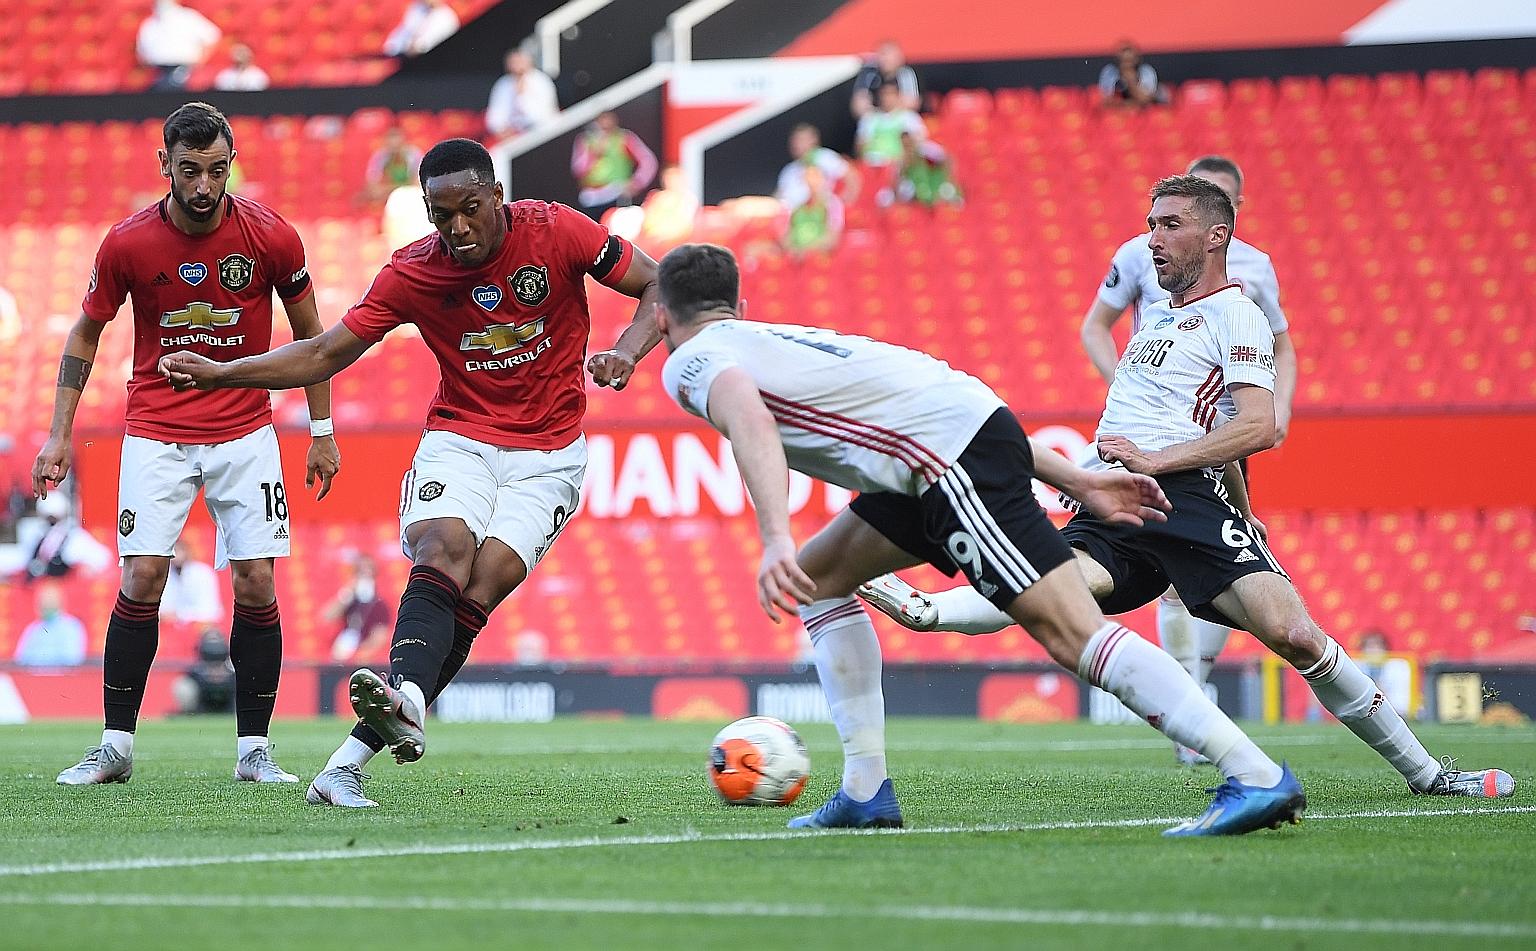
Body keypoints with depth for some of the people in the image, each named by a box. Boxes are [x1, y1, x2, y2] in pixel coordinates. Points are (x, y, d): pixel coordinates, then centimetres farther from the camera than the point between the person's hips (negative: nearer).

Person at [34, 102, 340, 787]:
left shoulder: (272, 237, -9)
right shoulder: (127, 243, -9)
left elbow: (309, 333, 6)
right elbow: (86, 332, 6)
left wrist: (322, 430, 6)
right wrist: (60, 434, 1)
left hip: (246, 433, 0)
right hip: (156, 434, 0)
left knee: (256, 585, -6)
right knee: (142, 581, -10)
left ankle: (253, 749, 5)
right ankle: (116, 745, 0)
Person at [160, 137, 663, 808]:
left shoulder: (558, 231, -10)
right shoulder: (412, 274, -6)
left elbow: (658, 287, -2)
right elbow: (324, 355, -1)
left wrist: (627, 350, -22)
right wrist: (219, 373, -12)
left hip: (547, 456, -1)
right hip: (459, 438, 1)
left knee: (483, 585, -19)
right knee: (444, 550, -29)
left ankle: (349, 760, -27)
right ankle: (407, 699, -56)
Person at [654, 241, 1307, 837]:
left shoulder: (691, 363, 6)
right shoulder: (782, 340, 31)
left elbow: (750, 420, -20)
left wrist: (776, 541, -34)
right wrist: (1078, 481, 24)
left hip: (952, 461, -10)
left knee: (1070, 634, -15)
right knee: (817, 580, 21)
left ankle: (1258, 779, -21)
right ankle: (866, 793, 17)